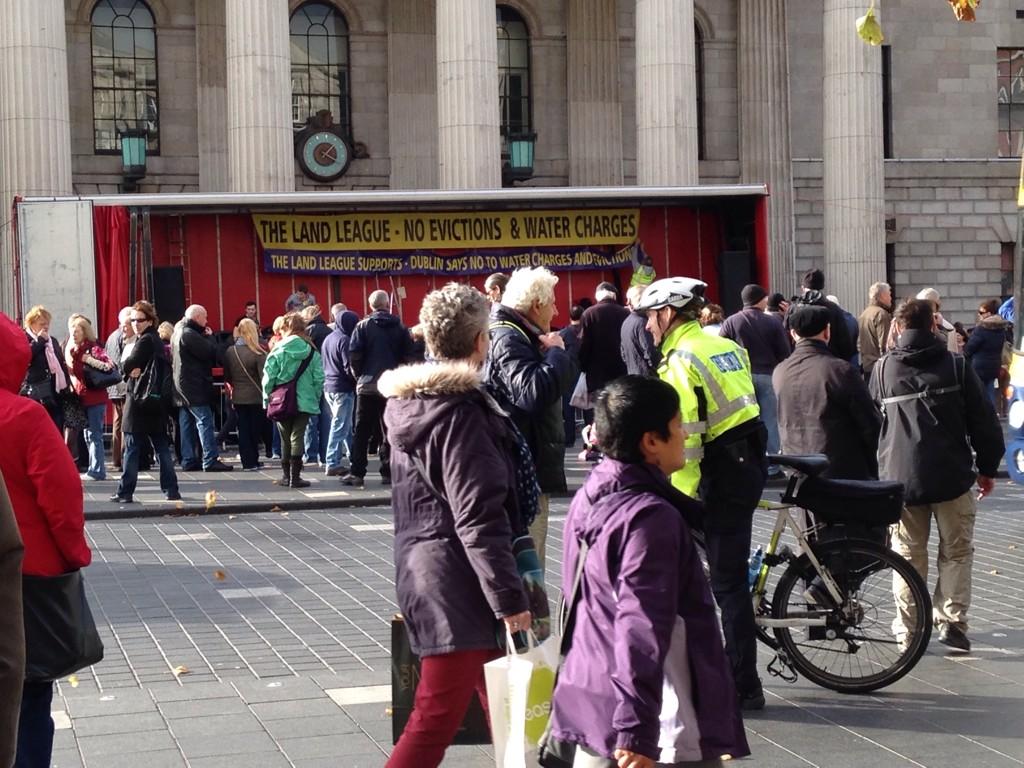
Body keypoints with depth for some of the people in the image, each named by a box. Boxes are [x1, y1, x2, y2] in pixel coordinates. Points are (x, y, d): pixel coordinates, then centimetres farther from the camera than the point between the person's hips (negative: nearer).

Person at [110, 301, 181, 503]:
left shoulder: (144, 342, -12)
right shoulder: (157, 341, 14)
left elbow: (126, 367, -16)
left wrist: (130, 370, 3)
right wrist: (133, 371, -7)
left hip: (139, 401, -8)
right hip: (157, 401, 8)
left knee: (132, 448, -4)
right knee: (161, 447, 7)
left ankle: (125, 492, -2)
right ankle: (171, 490, 6)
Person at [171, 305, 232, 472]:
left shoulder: (179, 333, 16)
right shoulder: (189, 334, -16)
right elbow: (209, 352, -20)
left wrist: (206, 337, 5)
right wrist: (209, 336, -5)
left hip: (182, 386, 10)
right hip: (194, 386, -10)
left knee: (187, 424, 11)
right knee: (204, 421, -10)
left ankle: (188, 460, 13)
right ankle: (210, 460, -13)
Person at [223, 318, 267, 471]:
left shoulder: (230, 352, -1)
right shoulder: (258, 353, -15)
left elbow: (227, 377, 7)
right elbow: (264, 377, -16)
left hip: (238, 397, 4)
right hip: (255, 397, -4)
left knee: (243, 429, 10)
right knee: (255, 429, 8)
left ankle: (248, 461, 10)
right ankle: (253, 461, 12)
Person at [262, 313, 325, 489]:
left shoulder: (278, 351, -5)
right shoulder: (312, 352, -1)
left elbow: (268, 377, -6)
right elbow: (319, 378, -3)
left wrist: (267, 398, 5)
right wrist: (316, 397, 8)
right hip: (305, 401, 0)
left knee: (285, 438, 12)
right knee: (297, 438, 2)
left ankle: (286, 475, 16)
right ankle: (295, 476, -2)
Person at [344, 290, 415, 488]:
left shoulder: (363, 326, -2)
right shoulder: (400, 328, 4)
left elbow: (354, 355, -9)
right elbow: (408, 356, 1)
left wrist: (359, 375, 6)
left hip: (368, 385, -2)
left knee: (362, 431, 3)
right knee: (389, 431, 8)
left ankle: (357, 473, 0)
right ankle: (388, 472, 6)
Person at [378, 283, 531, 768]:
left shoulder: (415, 402, 10)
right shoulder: (458, 413, -18)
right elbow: (478, 518, -21)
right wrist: (509, 596, -19)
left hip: (427, 570, 10)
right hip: (456, 582, -10)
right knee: (438, 714, -7)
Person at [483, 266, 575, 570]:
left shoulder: (521, 337, 17)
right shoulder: (508, 340, -17)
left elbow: (562, 381, 19)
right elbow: (534, 392, -31)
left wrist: (556, 354, 2)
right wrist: (556, 352, -17)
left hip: (530, 467, 11)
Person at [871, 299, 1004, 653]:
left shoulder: (882, 369, 2)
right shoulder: (956, 366, -3)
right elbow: (983, 421, 0)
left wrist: (876, 472, 22)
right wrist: (988, 467, 11)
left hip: (899, 477, 1)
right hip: (951, 477, -1)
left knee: (908, 553, 12)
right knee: (956, 551, 12)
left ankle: (908, 628, 12)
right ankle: (950, 618, 3)